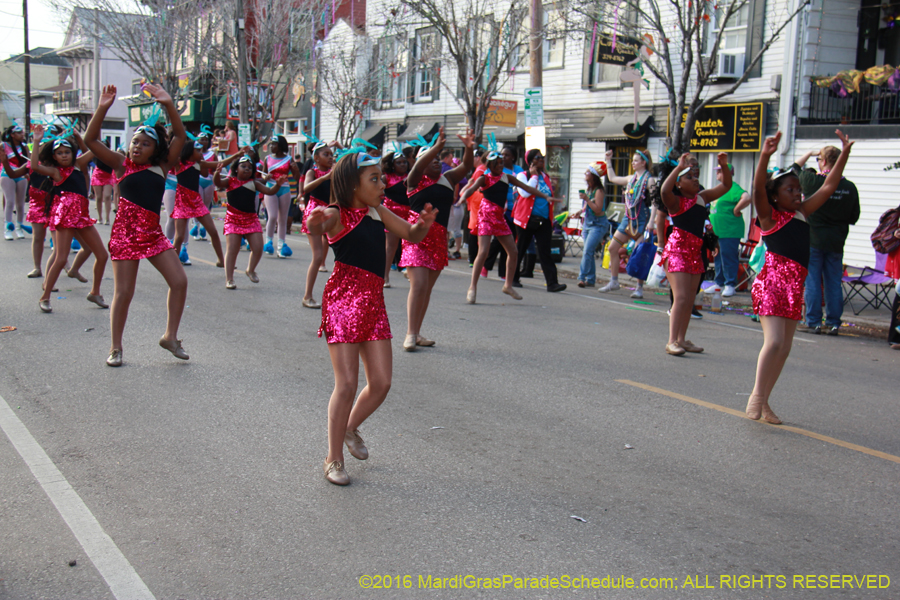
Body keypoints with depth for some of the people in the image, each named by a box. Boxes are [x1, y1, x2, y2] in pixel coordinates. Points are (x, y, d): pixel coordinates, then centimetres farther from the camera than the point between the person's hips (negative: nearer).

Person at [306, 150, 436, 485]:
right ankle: (334, 458, 10)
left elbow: (410, 235, 15)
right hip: (343, 298, -7)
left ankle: (350, 428, 34)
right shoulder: (336, 214, -10)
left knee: (381, 383, 5)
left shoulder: (378, 212, 12)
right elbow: (318, 226, -31)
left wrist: (423, 224, -8)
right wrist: (314, 224, -56)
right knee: (347, 384, -6)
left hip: (373, 301, 7)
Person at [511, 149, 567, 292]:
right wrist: (534, 175, -11)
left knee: (545, 251, -4)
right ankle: (513, 278, 22)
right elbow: (525, 193, -20)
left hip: (544, 220, 4)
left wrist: (552, 199, 11)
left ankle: (552, 283, -12)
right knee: (520, 249, 6)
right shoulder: (522, 175, -1)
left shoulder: (545, 177, 16)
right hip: (526, 219, -4)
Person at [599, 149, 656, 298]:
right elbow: (613, 178, 28)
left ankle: (640, 288, 3)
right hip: (628, 218, 8)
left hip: (642, 221, -7)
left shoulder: (649, 180, -8)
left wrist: (651, 222, -21)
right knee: (612, 248, 5)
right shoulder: (631, 179, 13)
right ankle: (614, 282, 15)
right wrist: (608, 161, 27)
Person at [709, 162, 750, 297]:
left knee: (728, 258, -5)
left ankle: (730, 285, 2)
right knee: (718, 257, 16)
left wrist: (735, 211, -20)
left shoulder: (733, 188, -15)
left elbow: (746, 198, -32)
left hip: (729, 231, -10)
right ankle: (719, 283, 25)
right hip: (717, 230, 10)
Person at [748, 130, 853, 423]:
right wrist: (765, 156, -35)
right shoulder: (769, 216, -4)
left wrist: (845, 153, 12)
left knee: (784, 348, 7)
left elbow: (828, 187, 17)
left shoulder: (802, 213, 14)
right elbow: (758, 189, -22)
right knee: (773, 341, -18)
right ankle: (757, 396, -5)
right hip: (771, 282, -7)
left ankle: (764, 402, 14)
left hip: (794, 286, 7)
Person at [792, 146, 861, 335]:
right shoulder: (849, 187, -4)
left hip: (813, 239, -3)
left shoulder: (813, 180, -12)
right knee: (834, 283, 9)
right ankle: (833, 323, 12)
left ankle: (813, 322, 4)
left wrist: (810, 153, 20)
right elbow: (854, 217, 5)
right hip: (836, 241, 3)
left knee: (812, 282, 3)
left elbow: (795, 168, 9)